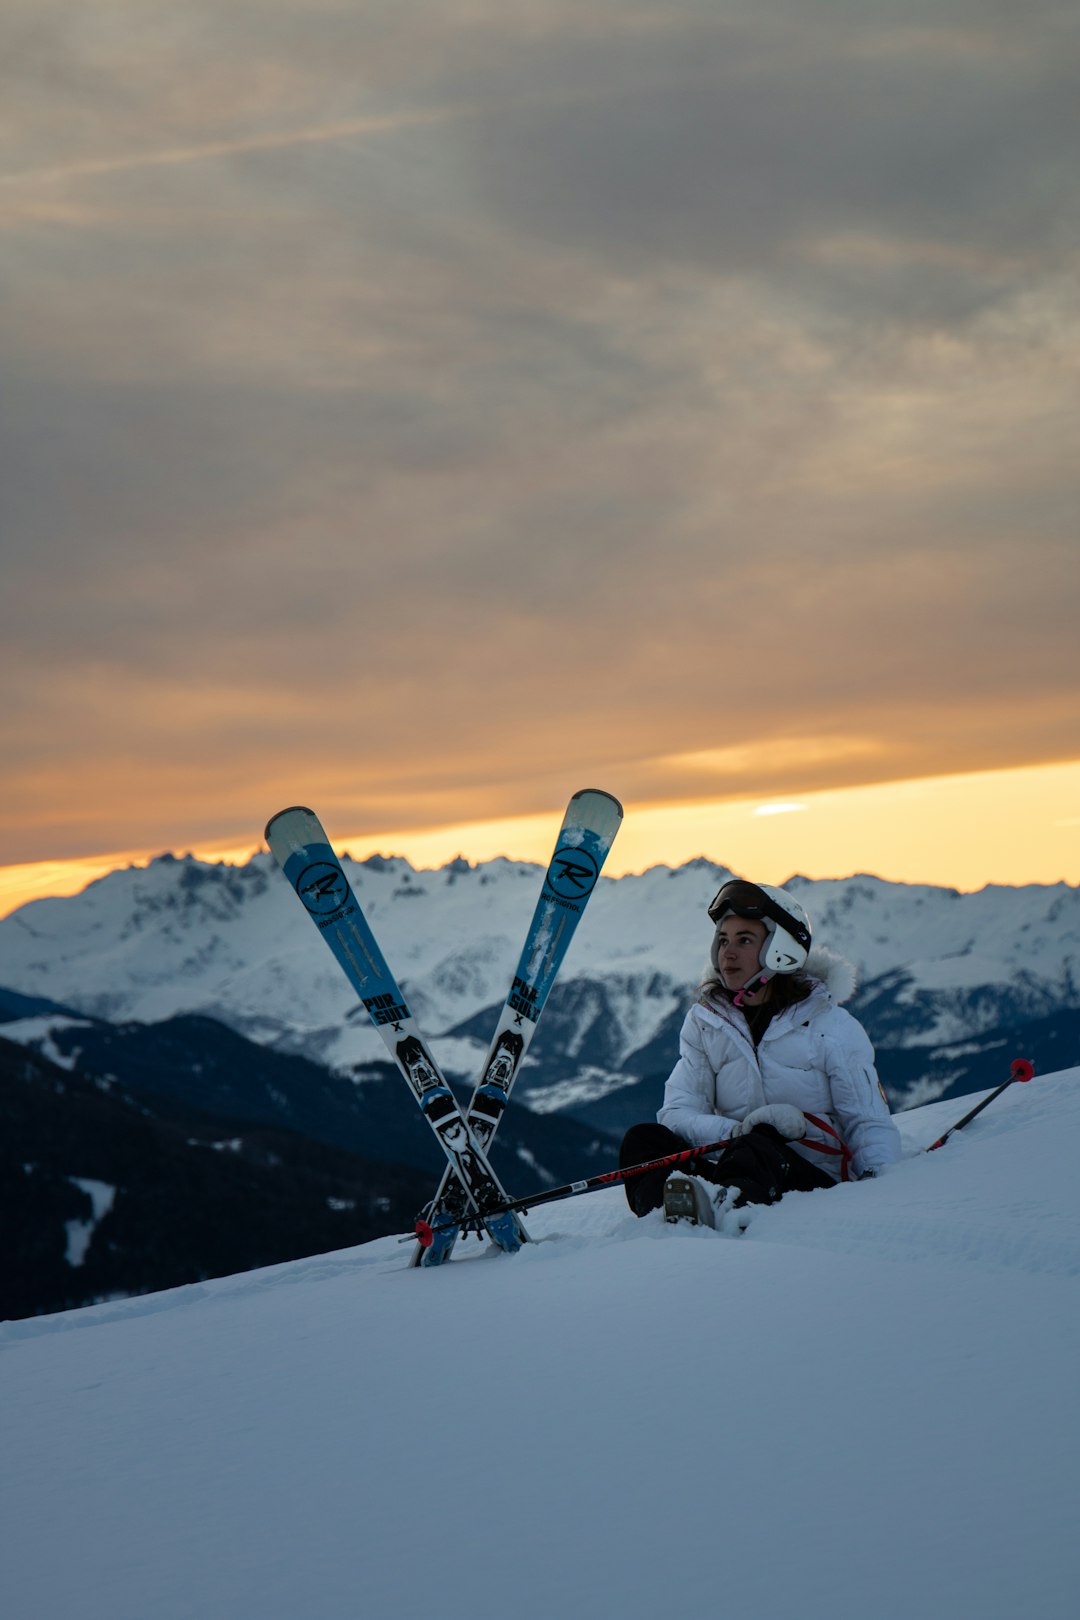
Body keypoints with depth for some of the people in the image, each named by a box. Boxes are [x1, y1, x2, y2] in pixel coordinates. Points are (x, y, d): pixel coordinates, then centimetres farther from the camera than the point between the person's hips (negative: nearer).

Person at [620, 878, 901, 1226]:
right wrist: (740, 1129, -20)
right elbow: (676, 1113, 1)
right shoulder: (705, 1022, 11)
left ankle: (724, 1207, -70)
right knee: (643, 1138, -21)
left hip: (817, 1183, -4)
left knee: (757, 1149, -37)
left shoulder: (832, 1027, 2)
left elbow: (870, 1125, 0)